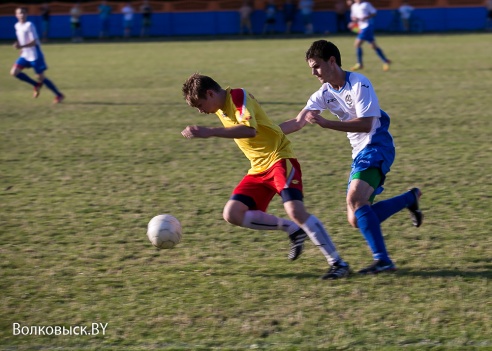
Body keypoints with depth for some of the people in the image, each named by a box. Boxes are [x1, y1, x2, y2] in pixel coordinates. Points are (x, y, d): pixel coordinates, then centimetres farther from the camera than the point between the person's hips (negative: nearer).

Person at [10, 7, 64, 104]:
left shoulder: (29, 25, -17)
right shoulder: (17, 26, 6)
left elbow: (34, 42, -22)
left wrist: (21, 46, -34)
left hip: (34, 55, -7)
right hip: (25, 55, 7)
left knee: (40, 77, -4)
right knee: (14, 72, -4)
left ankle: (59, 95, 12)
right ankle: (36, 85, 14)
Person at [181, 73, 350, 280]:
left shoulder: (239, 97, -16)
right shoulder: (221, 109, 11)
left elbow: (250, 130, -35)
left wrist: (209, 132, -41)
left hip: (279, 159, -9)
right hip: (259, 168, 9)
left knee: (295, 210, -25)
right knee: (232, 214, -5)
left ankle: (338, 264, -17)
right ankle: (292, 229, 5)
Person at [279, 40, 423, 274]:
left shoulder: (358, 84, -14)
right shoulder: (324, 94, 8)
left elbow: (366, 124, -23)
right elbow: (297, 123, 6)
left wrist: (325, 123, -29)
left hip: (376, 147, -8)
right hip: (360, 152, 8)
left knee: (355, 199, -27)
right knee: (358, 219, 3)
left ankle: (382, 260, -26)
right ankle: (411, 198, 22)